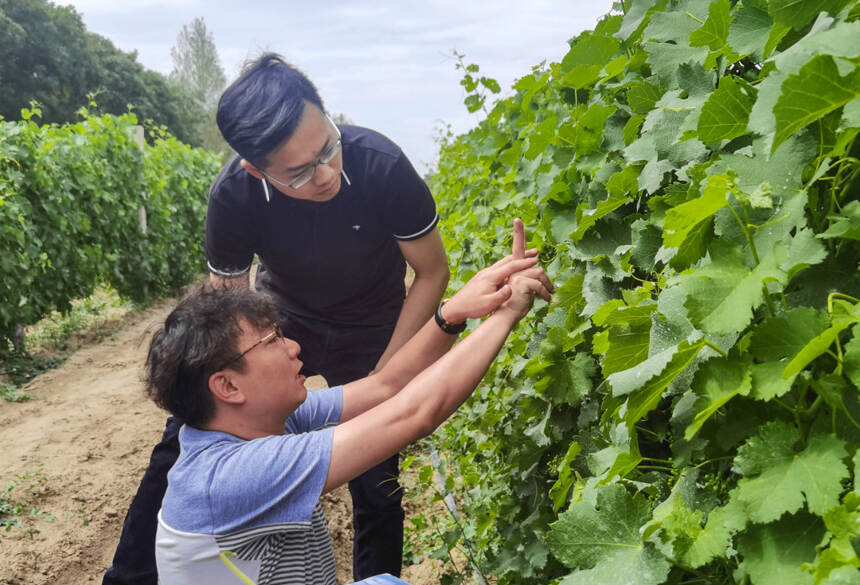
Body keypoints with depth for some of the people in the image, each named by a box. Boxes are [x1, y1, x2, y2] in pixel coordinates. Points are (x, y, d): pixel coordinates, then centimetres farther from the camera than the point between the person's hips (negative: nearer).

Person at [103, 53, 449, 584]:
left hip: (370, 333, -1)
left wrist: (383, 376, -17)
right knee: (190, 429, -12)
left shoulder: (382, 165, -30)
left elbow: (432, 272, -16)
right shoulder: (234, 196, -26)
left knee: (376, 484, 3)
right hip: (282, 317, 1)